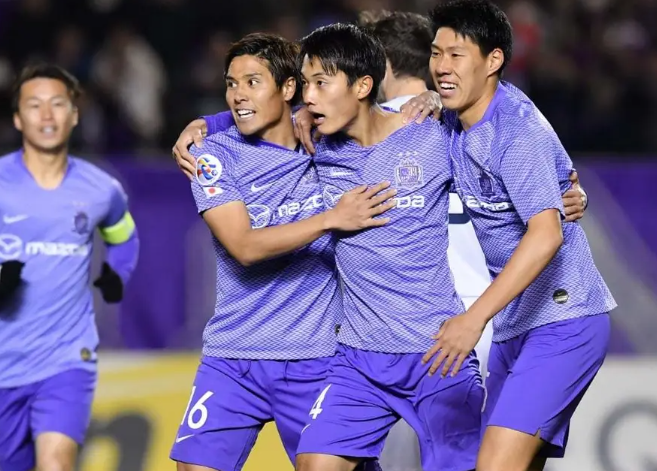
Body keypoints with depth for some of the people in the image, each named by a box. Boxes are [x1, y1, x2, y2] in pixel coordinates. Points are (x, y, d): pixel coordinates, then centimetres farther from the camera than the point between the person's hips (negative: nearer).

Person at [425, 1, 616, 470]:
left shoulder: (518, 132, -20)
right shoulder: (457, 119, 7)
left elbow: (546, 234, -32)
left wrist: (475, 317, -38)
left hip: (561, 321, -9)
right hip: (515, 325, 9)